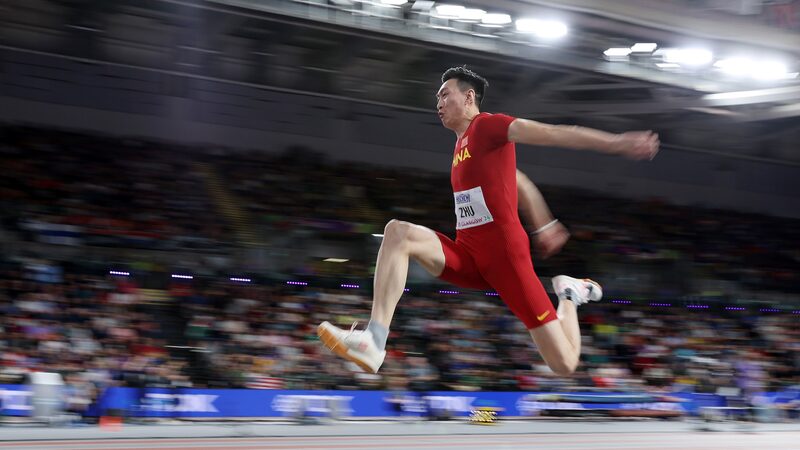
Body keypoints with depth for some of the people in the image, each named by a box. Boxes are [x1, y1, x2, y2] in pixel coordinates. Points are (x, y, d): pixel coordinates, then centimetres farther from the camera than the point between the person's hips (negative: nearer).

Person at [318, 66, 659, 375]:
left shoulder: (486, 125, -4)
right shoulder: (462, 144, 20)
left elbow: (554, 133, -16)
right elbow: (519, 183, 32)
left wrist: (615, 143, -24)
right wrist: (545, 225, 38)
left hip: (503, 254, -7)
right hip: (467, 256, 7)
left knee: (564, 364, -8)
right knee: (398, 232, -19)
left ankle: (569, 295, 25)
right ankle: (374, 340, -34)